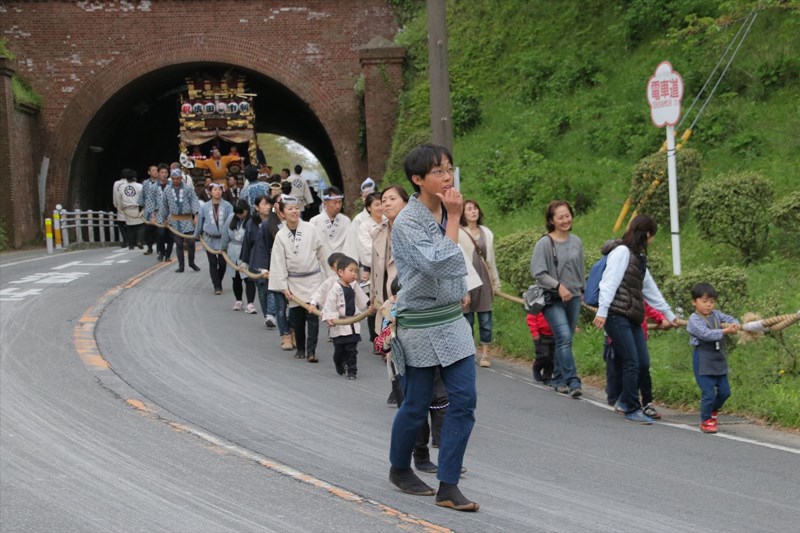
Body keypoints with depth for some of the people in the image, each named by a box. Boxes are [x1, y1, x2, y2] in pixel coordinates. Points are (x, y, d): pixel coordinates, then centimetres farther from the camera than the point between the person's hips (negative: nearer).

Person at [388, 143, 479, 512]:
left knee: (464, 400, -2)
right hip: (421, 326, -6)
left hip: (453, 320, 6)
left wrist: (462, 291, 14)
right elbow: (439, 265, -28)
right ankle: (399, 469, 32)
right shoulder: (407, 223, -17)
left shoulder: (445, 213, 7)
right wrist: (454, 218, -21)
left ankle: (448, 487, 2)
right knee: (417, 406, 6)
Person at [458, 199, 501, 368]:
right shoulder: (458, 234, -5)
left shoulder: (486, 233, 11)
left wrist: (496, 282, 16)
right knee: (467, 319, 4)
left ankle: (485, 353, 8)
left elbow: (491, 259, 16)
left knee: (485, 319, 3)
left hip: (484, 280, 4)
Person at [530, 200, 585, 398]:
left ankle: (559, 379, 21)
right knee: (564, 338, -16)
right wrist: (558, 286, -18)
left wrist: (581, 289, 19)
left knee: (565, 340, 9)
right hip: (553, 299, -5)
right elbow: (538, 272, -12)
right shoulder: (544, 244, -10)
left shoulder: (576, 241, 7)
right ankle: (573, 381, -17)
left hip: (573, 298, 5)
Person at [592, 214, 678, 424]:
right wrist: (602, 311, -23)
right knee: (632, 363, -10)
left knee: (644, 363, 3)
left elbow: (650, 289, 32)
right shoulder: (622, 252, -5)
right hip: (617, 315, -9)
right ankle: (632, 409, -1)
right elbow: (609, 282, -14)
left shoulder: (639, 257, 23)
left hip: (633, 318, 9)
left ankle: (625, 400, 21)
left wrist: (669, 314, 39)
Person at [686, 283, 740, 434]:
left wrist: (734, 324, -19)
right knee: (708, 392, -6)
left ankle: (713, 410, 40)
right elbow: (705, 334, -25)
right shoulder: (694, 320, -12)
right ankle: (706, 421, 11)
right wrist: (725, 331, -31)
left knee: (725, 391, 13)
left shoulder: (716, 315, 8)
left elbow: (730, 319, 5)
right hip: (703, 360, -7)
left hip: (719, 359, 7)